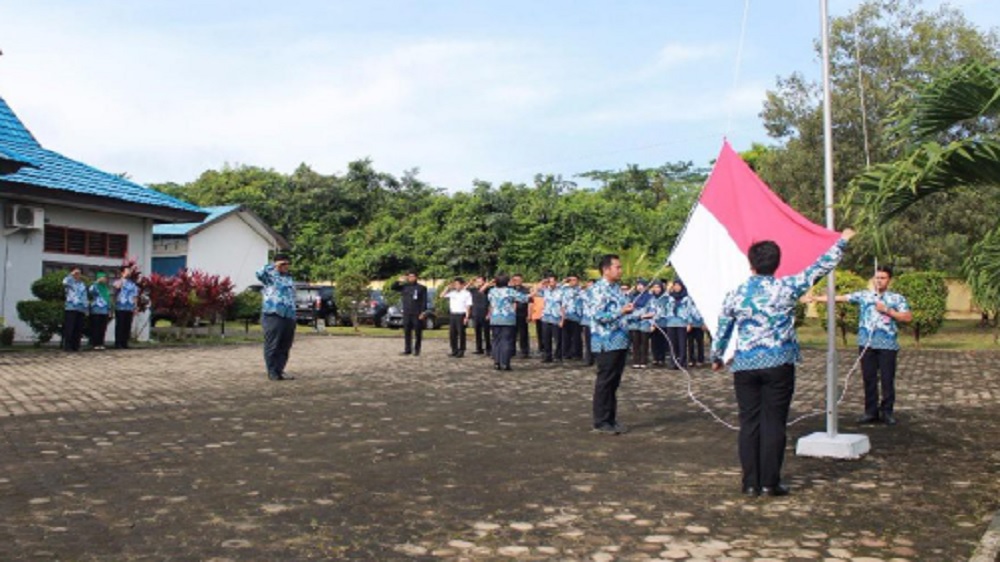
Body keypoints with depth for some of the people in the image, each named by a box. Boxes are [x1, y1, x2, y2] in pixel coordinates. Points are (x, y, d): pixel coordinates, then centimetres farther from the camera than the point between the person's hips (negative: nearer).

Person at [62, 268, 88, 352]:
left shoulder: (83, 284, 21)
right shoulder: (69, 282, 6)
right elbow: (65, 282, -21)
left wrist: (86, 309, 17)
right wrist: (71, 274, -11)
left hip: (81, 309, 5)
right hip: (70, 308, -5)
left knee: (78, 329, 3)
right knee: (69, 329, -8)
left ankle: (76, 346, 7)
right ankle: (67, 346, -7)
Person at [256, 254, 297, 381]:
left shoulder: (289, 277, 22)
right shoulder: (270, 275, 0)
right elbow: (260, 274, -24)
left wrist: (294, 316, 22)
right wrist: (273, 265, -16)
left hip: (289, 317, 7)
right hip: (273, 315, -7)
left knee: (285, 347, 8)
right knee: (272, 346, -3)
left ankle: (280, 370, 17)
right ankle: (272, 372, 2)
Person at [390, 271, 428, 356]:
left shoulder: (422, 288, 1)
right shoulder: (404, 287, 10)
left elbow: (424, 301, -3)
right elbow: (392, 287, 8)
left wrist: (423, 312, -11)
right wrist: (399, 281, -5)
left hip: (417, 314, -3)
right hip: (406, 313, 3)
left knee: (417, 332, 1)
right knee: (407, 332, 5)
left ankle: (417, 350, 9)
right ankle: (407, 350, 12)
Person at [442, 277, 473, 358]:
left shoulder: (466, 293, -3)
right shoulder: (452, 293, 10)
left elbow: (468, 306, -6)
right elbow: (442, 295, 10)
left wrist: (467, 317, -13)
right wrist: (448, 288, 3)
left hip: (461, 315, -6)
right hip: (452, 315, 6)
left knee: (461, 334, -1)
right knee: (452, 334, 8)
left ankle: (461, 351, 6)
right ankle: (454, 351, 17)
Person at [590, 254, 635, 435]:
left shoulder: (617, 288, 15)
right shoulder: (598, 289, -12)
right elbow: (598, 315, -21)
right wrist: (621, 311, -24)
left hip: (620, 342, 8)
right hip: (606, 343, -8)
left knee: (614, 383, 12)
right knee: (604, 382, -2)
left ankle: (611, 419, 20)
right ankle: (601, 422, 6)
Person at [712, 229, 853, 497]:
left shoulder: (735, 295, 1)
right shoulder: (786, 287, -4)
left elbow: (722, 331, 8)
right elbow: (820, 267, 6)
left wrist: (716, 358, 24)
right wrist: (842, 241, 20)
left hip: (744, 366, 2)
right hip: (778, 364, -2)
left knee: (749, 423, 7)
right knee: (774, 423, 3)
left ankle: (751, 483, 11)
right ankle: (770, 483, 6)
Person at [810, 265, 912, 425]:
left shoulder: (897, 298, 5)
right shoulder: (863, 295, 10)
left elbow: (908, 317, -2)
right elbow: (840, 298, 6)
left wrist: (887, 310, -10)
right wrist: (816, 298, 0)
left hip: (888, 345, -2)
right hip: (866, 344, 2)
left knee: (887, 379, 2)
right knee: (869, 379, 7)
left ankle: (887, 412, 14)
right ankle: (871, 412, 15)